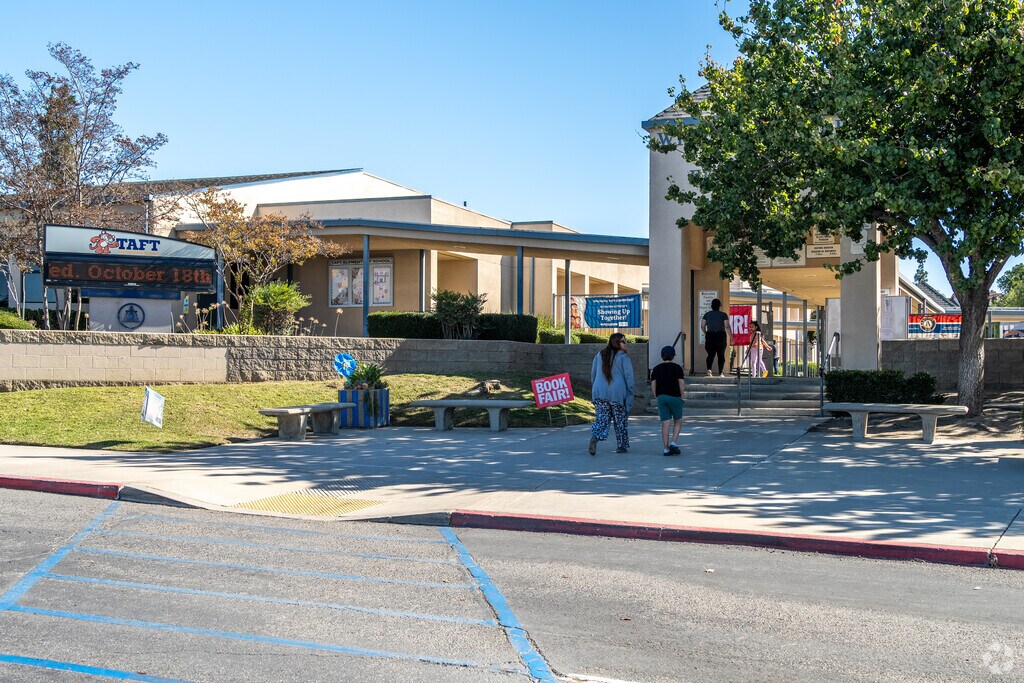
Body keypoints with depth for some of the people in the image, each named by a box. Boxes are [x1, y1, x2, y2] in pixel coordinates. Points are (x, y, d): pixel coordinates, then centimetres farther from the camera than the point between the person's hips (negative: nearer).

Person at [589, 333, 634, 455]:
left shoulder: (599, 356, 12)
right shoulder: (623, 357, -5)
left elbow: (593, 375, 16)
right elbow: (629, 377, -8)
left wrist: (595, 391, 22)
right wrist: (630, 394, -1)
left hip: (600, 393, 4)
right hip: (618, 393, -4)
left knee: (601, 419, 2)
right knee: (620, 421, 10)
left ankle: (594, 438, -25)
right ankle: (622, 446, 16)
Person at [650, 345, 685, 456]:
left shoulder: (656, 369, 8)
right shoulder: (677, 367, -3)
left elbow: (653, 385, 5)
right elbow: (682, 384, -8)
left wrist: (656, 397, 12)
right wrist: (682, 397, 0)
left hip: (661, 397, 3)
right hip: (674, 397, -3)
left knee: (665, 423, 3)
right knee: (678, 421, 11)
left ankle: (666, 448, 1)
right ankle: (673, 443, -3)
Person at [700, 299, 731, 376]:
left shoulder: (707, 314, 6)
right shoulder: (724, 315, -2)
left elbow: (702, 326, 4)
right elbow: (727, 327, -10)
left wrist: (706, 334, 20)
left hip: (710, 336, 2)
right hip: (721, 336, -2)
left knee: (710, 354, 7)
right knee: (721, 355, 8)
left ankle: (709, 369, -17)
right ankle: (720, 373, 5)